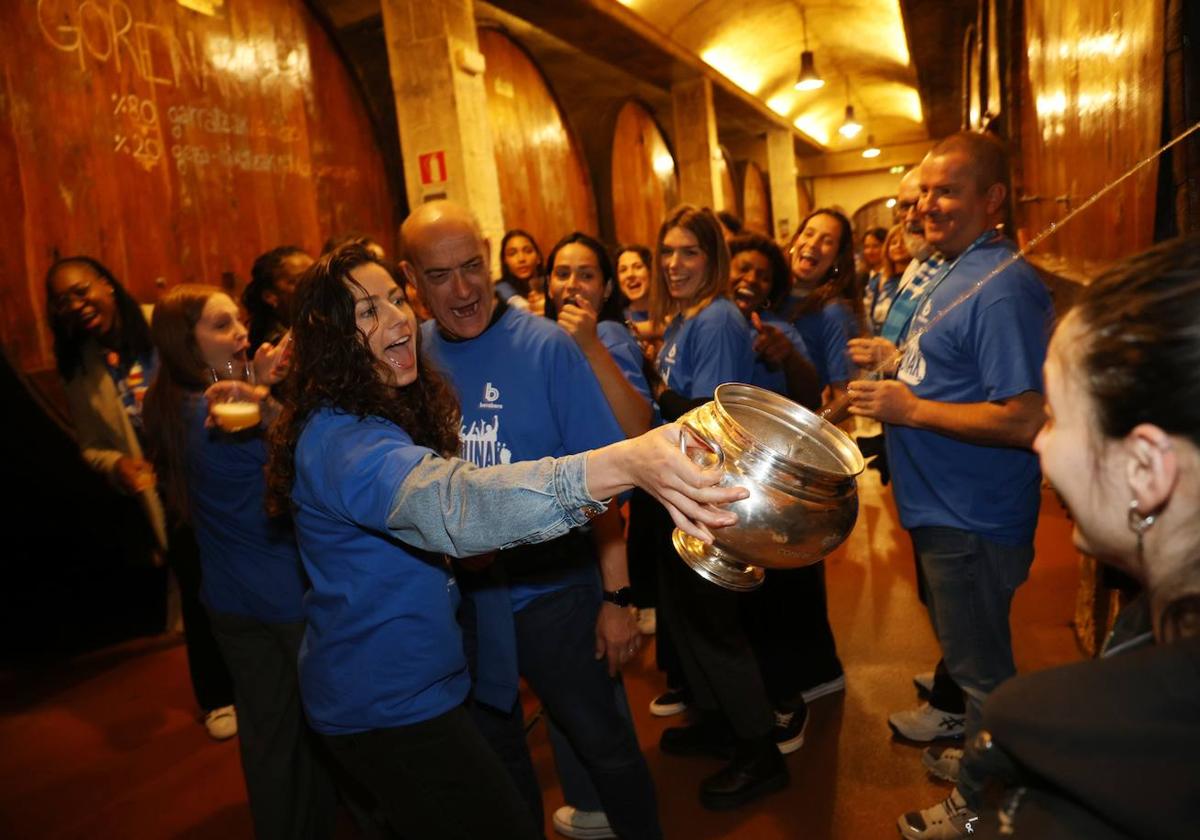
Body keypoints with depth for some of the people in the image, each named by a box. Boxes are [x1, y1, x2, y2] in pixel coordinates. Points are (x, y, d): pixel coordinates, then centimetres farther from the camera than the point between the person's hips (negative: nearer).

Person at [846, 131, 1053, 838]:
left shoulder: (1002, 287, -23)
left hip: (974, 521, -10)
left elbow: (1024, 420, -30)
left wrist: (910, 409, -24)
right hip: (948, 508, 10)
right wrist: (893, 360, 5)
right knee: (969, 653, 26)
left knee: (981, 666, 10)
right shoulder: (956, 271, 9)